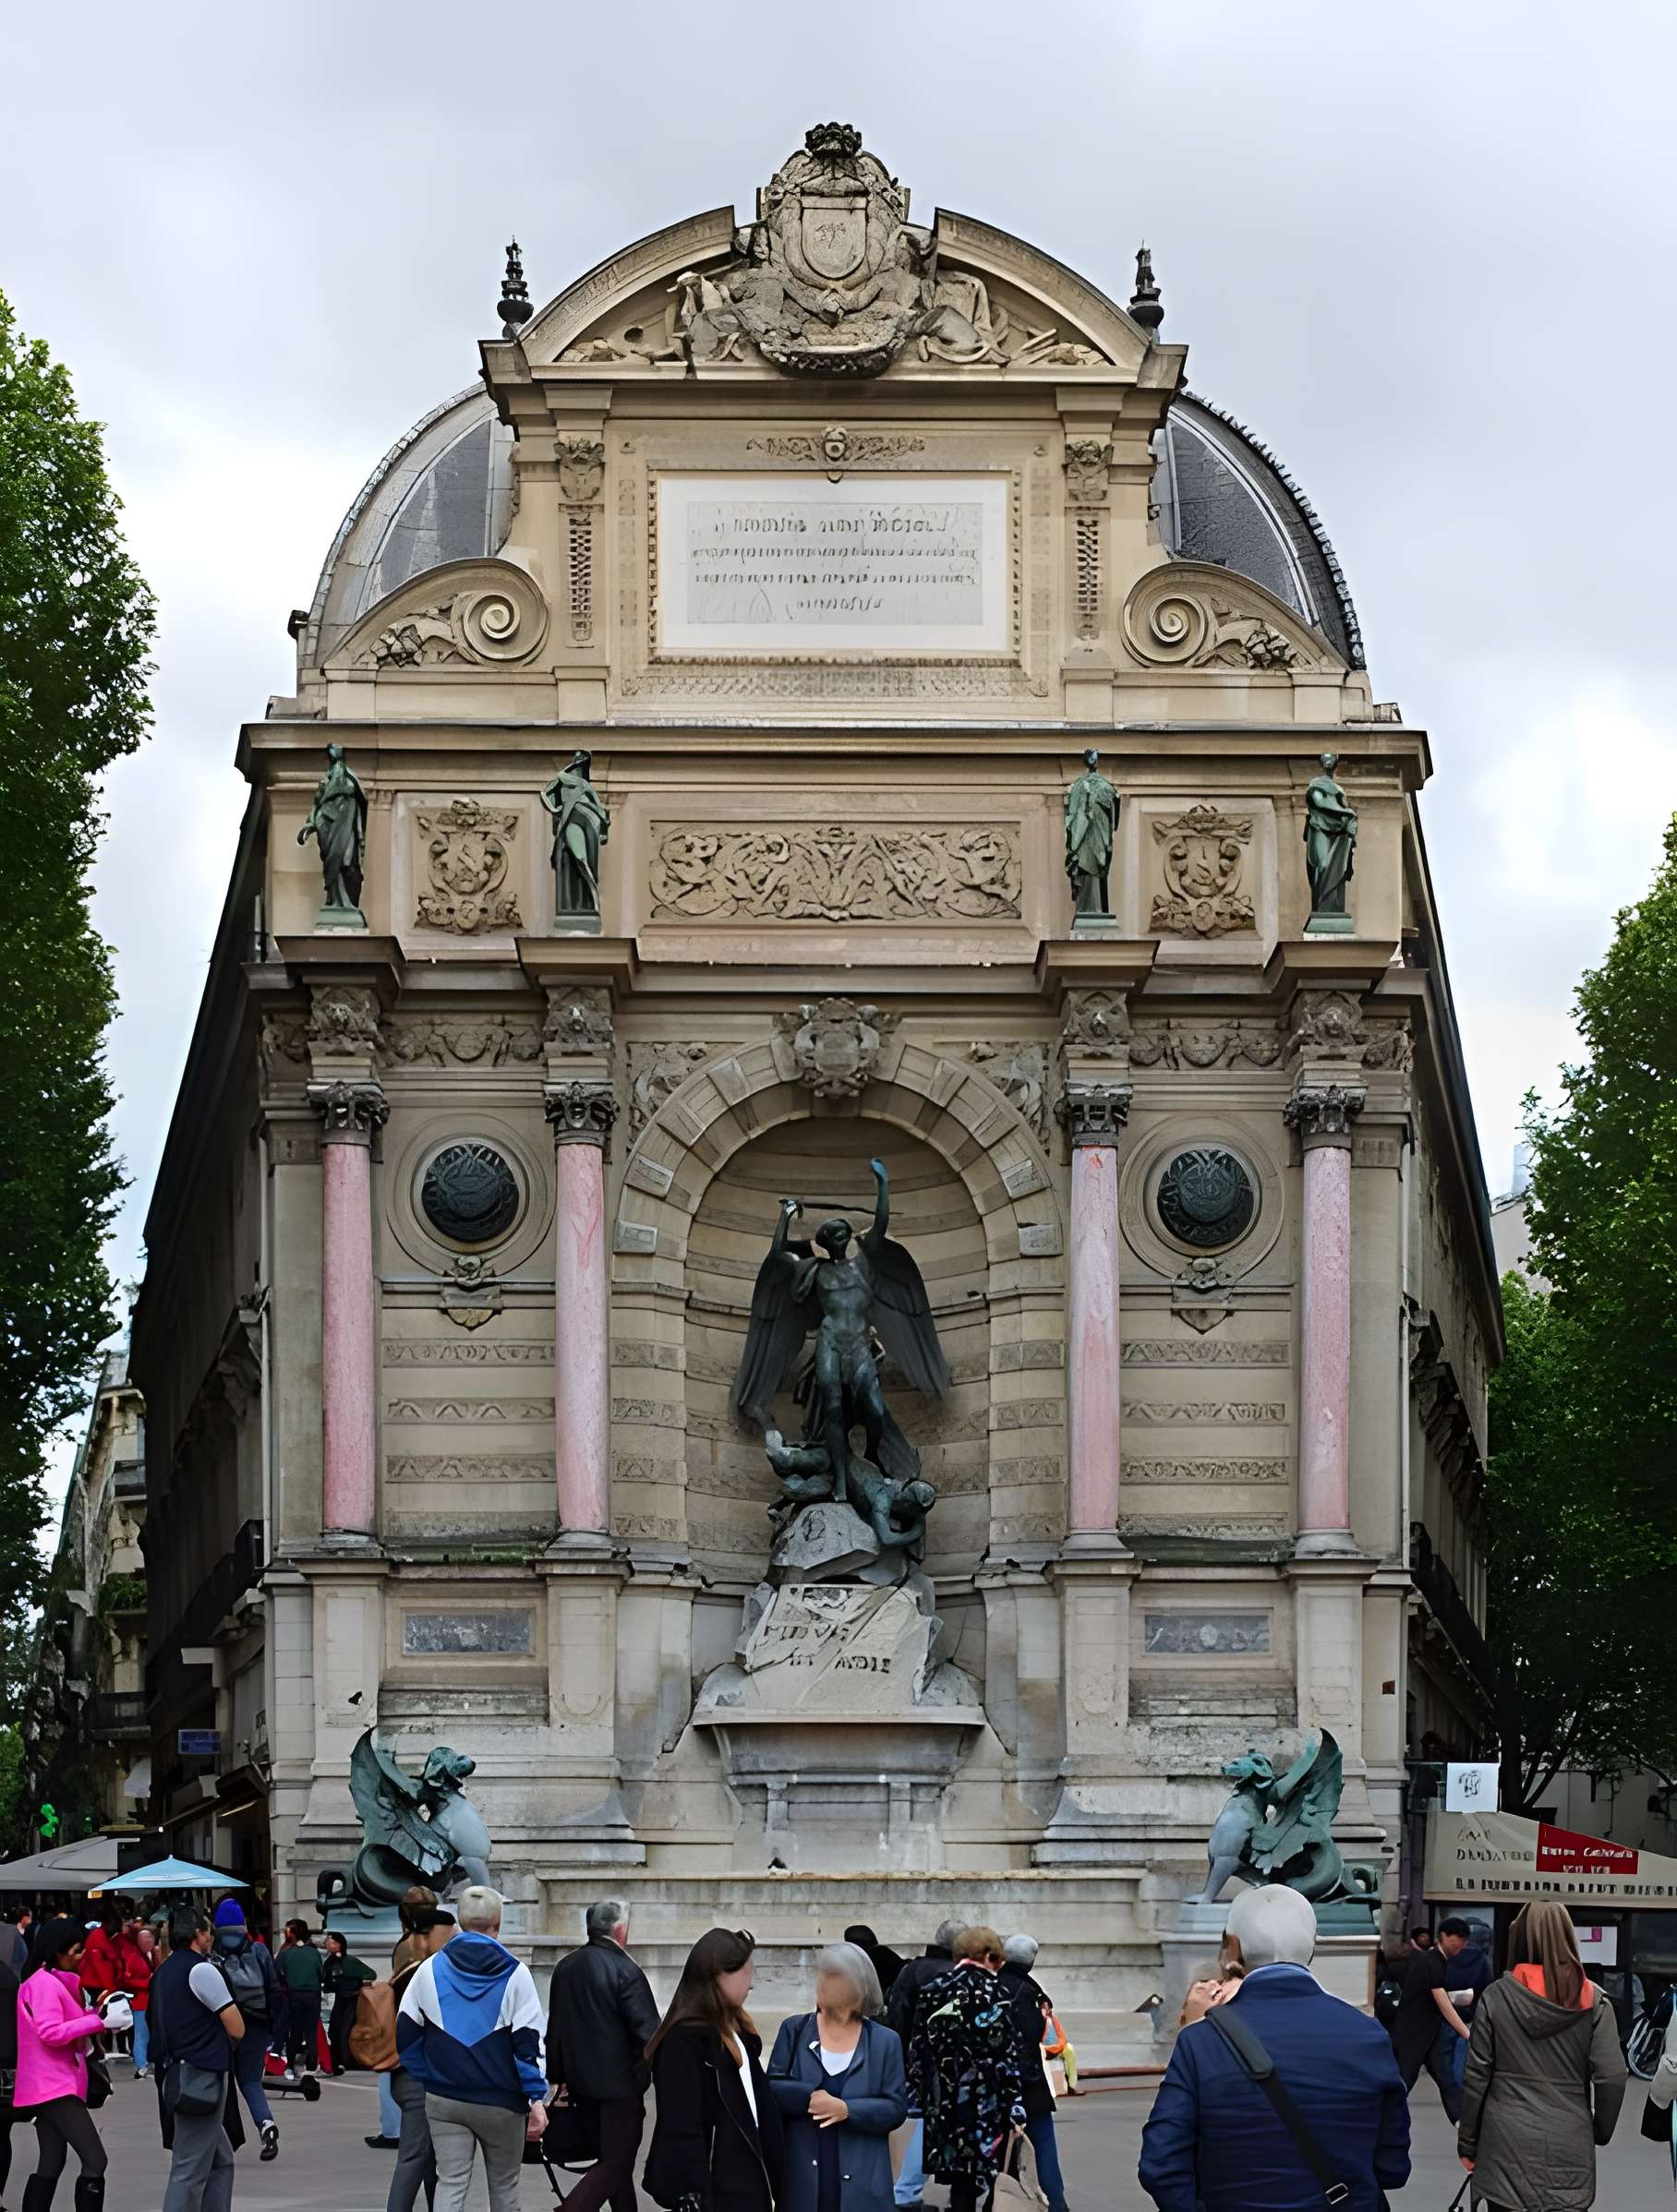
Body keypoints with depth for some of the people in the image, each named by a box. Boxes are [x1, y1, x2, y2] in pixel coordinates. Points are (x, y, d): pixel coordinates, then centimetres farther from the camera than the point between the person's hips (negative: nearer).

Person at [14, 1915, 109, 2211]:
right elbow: (50, 2032, -24)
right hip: (56, 2086, -11)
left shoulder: (53, 1981, 17)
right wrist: (96, 2021, -23)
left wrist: (94, 2014, 8)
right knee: (95, 2160, -15)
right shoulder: (44, 1983, -15)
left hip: (51, 2085, 11)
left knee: (50, 2165, 10)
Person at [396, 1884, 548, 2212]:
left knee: (450, 2185, -1)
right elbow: (528, 2043, -9)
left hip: (444, 2100, 2)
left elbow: (405, 2035, 3)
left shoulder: (430, 1969, 2)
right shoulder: (514, 1975, -6)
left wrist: (429, 2080, 12)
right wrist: (537, 2099, -8)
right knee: (504, 2186, 13)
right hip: (501, 2101, -2)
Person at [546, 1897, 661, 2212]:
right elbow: (647, 2032, -19)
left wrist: (558, 2076, 19)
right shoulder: (625, 1971, -17)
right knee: (617, 2161, -2)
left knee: (616, 2158, 19)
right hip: (619, 2081, -8)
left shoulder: (566, 1966, 6)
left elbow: (555, 2026, 13)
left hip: (579, 2080, 8)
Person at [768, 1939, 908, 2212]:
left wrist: (847, 2109, -16)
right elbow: (771, 2089, 1)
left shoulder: (884, 2041, 4)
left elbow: (896, 2108, 0)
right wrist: (808, 2098, -17)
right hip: (803, 2178, 1)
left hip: (859, 2181, -1)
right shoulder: (795, 2030, 7)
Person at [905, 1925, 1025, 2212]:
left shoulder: (931, 1993, 11)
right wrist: (1015, 2108, -11)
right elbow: (1004, 2052, -11)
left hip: (943, 2102, 6)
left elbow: (916, 2050, 13)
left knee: (961, 2180, 9)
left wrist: (923, 2095, 20)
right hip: (983, 2102, -6)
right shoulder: (990, 1992, -6)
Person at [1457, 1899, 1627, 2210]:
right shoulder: (1592, 2000, -2)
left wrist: (1467, 2143, 7)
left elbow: (1476, 2077, -2)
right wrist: (1600, 2132, 10)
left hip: (1506, 2146, 0)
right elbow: (1612, 2077, -6)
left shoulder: (1495, 1997, -3)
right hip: (1569, 2149, 0)